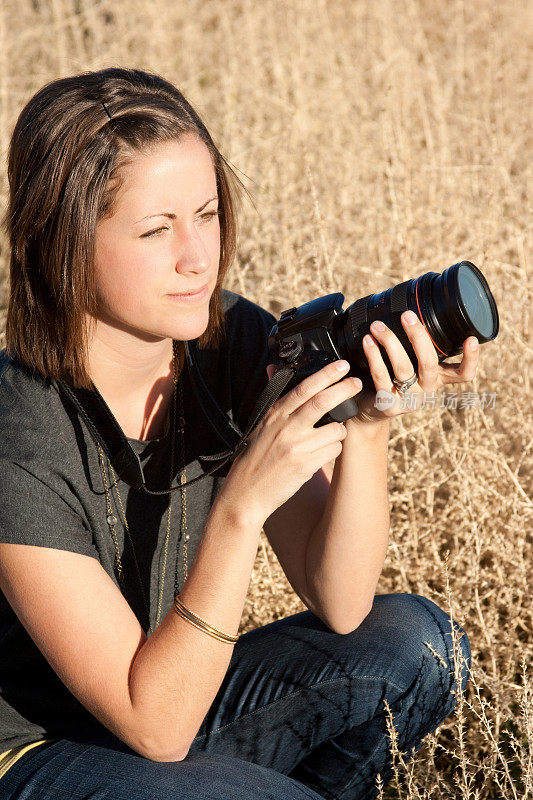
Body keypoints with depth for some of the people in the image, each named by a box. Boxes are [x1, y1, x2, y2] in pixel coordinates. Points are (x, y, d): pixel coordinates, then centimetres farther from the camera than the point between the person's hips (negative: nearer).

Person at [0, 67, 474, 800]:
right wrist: (241, 502, -37)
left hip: (178, 693, 6)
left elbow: (340, 607, -11)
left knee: (413, 644, -13)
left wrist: (364, 431, -27)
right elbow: (155, 724, -27)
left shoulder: (236, 342, -11)